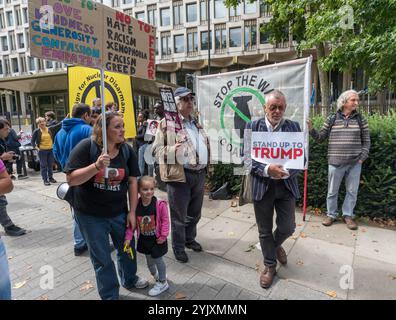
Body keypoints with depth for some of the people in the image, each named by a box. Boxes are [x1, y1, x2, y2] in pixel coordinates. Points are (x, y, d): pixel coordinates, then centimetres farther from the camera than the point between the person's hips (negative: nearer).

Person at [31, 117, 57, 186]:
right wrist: (35, 147, -9)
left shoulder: (48, 129, 4)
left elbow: (52, 138, 16)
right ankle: (45, 180, 8)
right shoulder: (36, 131, -4)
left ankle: (50, 177, 25)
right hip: (42, 151, -3)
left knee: (50, 164, 11)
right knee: (43, 165, 2)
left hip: (50, 149, 4)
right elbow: (32, 141, -1)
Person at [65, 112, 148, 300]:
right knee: (102, 259, 12)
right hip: (90, 215, -3)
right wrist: (96, 166, -34)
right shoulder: (86, 147, -16)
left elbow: (132, 181, -2)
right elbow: (71, 179, -19)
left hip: (119, 212, 4)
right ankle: (110, 295, 36)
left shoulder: (127, 150, -6)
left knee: (127, 248, 19)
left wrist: (132, 212, -4)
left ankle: (130, 280, 48)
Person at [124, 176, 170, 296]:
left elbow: (165, 220, -15)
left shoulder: (160, 204, -22)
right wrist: (128, 238, -8)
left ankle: (163, 283, 34)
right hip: (144, 239, 4)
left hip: (157, 239, -4)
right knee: (149, 260, 22)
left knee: (158, 260, 11)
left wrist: (163, 236, -16)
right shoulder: (136, 205, -12)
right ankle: (156, 276, 51)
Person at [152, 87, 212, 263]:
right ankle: (178, 247, 28)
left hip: (199, 174, 7)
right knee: (179, 215, 8)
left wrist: (207, 167, 14)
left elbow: (205, 146, 24)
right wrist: (172, 149, -26)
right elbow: (156, 149, -9)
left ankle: (190, 239, 42)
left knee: (195, 213, 20)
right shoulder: (167, 123, -6)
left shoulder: (196, 123, 16)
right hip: (180, 175, -6)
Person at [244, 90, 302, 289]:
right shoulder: (252, 127, -3)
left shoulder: (294, 127, 1)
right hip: (262, 186, -1)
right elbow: (248, 158, -8)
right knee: (264, 231, 11)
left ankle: (276, 244, 45)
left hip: (286, 185, 1)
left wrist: (286, 172, -20)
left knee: (288, 227, 8)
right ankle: (270, 266, 35)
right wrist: (267, 170, -24)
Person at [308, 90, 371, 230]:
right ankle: (331, 215, 23)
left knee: (352, 191, 9)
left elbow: (366, 141, 9)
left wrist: (362, 157, -1)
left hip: (355, 163, 2)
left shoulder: (360, 119, 5)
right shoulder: (332, 119, 1)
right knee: (332, 191, 8)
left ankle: (348, 215, 25)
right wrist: (311, 130, -13)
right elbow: (320, 138, 3)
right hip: (335, 162, -1)